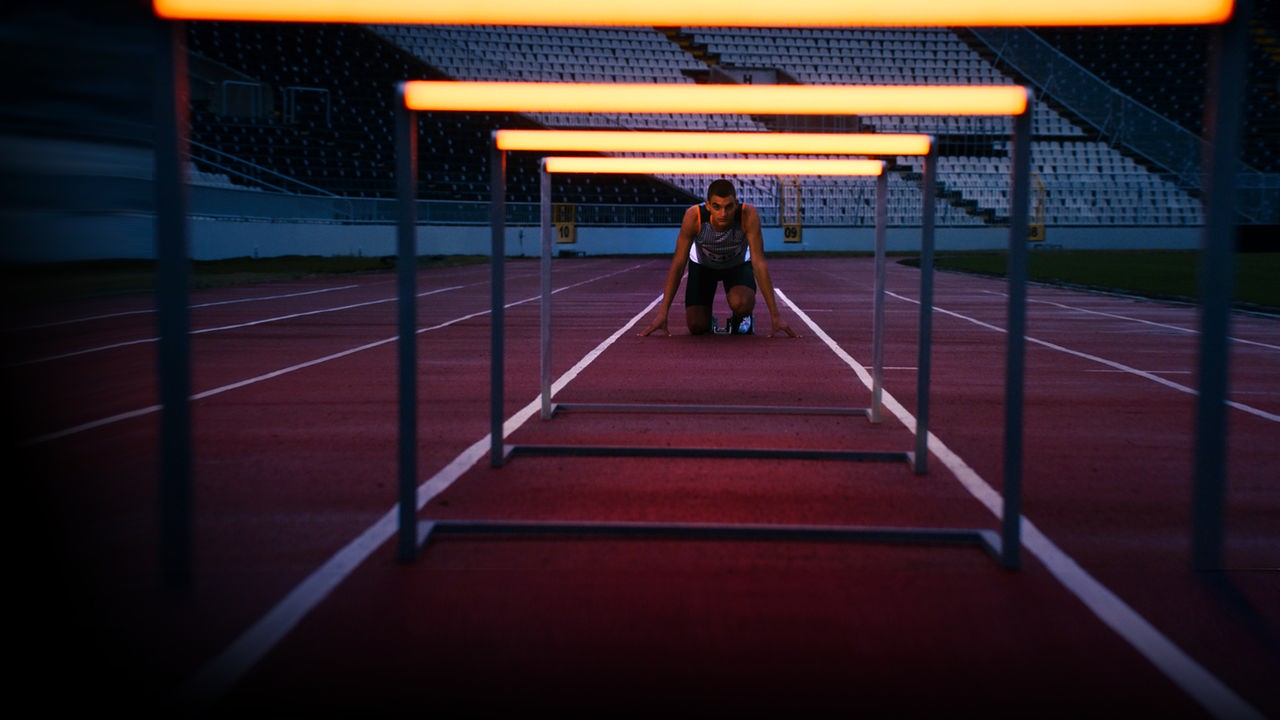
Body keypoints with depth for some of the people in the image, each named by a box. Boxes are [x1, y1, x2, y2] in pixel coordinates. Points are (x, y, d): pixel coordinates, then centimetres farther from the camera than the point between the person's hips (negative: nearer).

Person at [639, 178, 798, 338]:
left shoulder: (749, 215, -37)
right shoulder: (694, 216, -36)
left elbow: (759, 263, -34)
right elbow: (678, 263, -29)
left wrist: (775, 316, -35)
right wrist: (662, 313, -31)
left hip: (738, 264, -1)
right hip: (702, 264, 1)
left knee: (742, 304, -31)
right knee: (697, 326, -11)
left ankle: (740, 318, 6)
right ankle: (707, 319, 26)